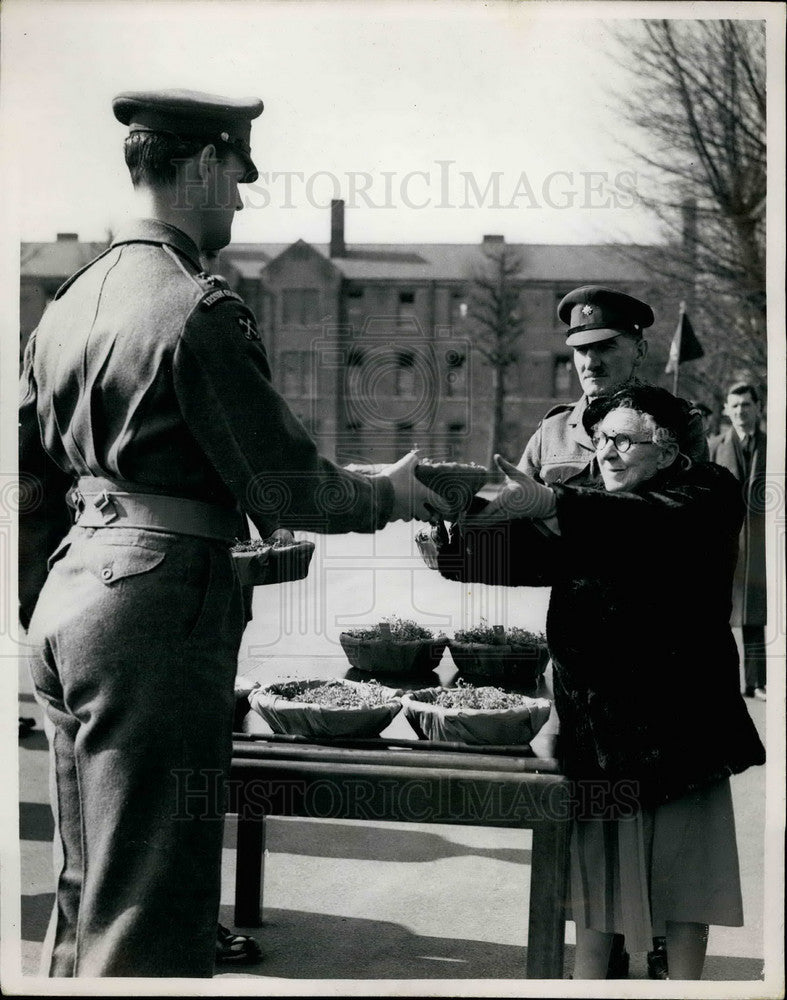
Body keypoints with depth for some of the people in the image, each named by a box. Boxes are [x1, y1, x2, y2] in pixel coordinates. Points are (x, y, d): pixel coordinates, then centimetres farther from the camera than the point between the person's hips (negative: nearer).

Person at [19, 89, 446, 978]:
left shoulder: (69, 303, 13)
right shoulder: (200, 309, -13)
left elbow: (29, 483, 17)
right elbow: (283, 488, -13)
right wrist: (391, 494, 5)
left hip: (67, 599, 9)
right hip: (157, 607, -9)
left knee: (84, 894, 20)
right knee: (150, 910, 0)